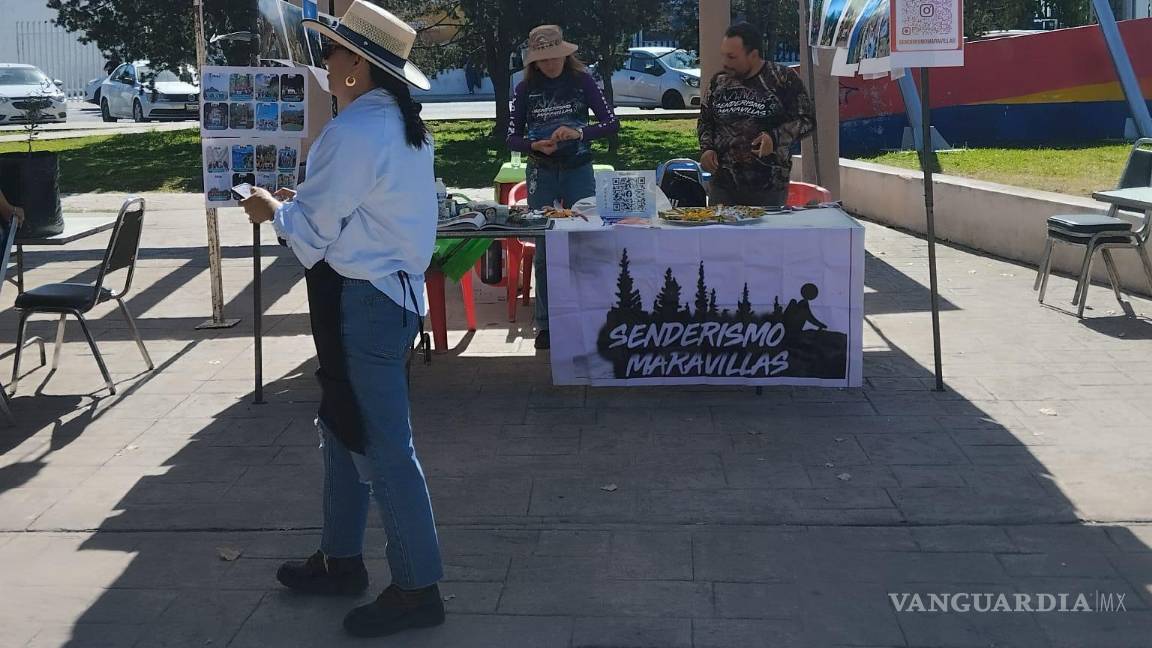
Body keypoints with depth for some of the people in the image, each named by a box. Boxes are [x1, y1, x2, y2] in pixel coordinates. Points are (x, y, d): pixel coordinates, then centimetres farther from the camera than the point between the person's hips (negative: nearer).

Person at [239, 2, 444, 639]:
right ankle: (341, 559, 34)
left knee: (383, 448, -2)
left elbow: (314, 230, -14)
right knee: (343, 427, 20)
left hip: (362, 302, -10)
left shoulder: (352, 133, -19)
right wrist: (304, 199, 14)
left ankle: (417, 588, 8)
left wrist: (274, 210, 5)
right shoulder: (405, 125, 11)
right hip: (396, 288, 10)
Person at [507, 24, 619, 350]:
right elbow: (512, 137, 1)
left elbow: (612, 123, -9)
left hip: (578, 172, -1)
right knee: (544, 250, 4)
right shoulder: (526, 89, 0)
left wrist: (579, 132, -26)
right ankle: (545, 324, 11)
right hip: (541, 174, 1)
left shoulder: (582, 81, -3)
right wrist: (534, 146, -20)